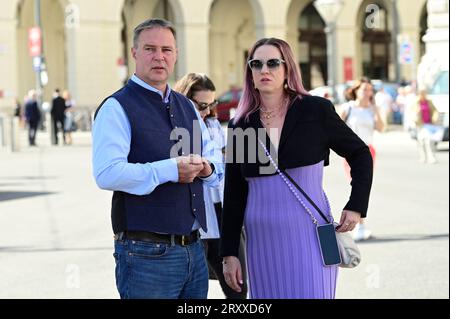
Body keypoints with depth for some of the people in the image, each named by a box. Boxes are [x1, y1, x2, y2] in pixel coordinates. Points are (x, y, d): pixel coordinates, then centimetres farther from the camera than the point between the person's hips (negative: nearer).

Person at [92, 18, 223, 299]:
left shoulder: (187, 106, 18)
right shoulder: (117, 108, -7)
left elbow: (214, 159, 23)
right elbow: (107, 174, -21)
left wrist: (207, 168, -1)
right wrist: (171, 170, -19)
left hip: (194, 250, 7)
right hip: (146, 253, -7)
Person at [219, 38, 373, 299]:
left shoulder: (315, 110, -1)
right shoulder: (240, 126, 6)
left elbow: (361, 155, 9)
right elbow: (234, 196, 9)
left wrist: (356, 207, -1)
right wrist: (229, 253, 6)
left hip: (310, 235, -2)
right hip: (263, 241, 3)